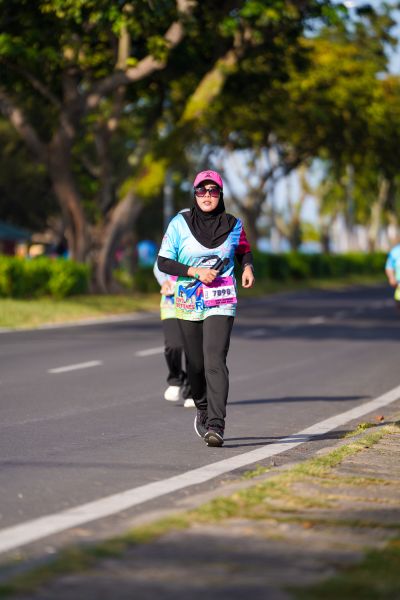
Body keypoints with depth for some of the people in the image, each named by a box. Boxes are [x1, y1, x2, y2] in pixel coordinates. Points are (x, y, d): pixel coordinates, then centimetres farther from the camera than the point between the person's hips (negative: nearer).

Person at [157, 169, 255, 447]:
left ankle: (216, 426, -23)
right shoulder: (180, 223, -2)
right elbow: (163, 262, -3)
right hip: (188, 303, 1)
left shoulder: (233, 225, 3)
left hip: (221, 303, -1)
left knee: (215, 362, -17)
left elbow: (244, 251, 22)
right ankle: (203, 411, 38)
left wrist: (248, 268, 0)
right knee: (196, 364, 11)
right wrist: (196, 272, -15)